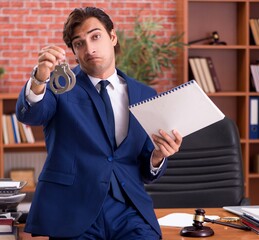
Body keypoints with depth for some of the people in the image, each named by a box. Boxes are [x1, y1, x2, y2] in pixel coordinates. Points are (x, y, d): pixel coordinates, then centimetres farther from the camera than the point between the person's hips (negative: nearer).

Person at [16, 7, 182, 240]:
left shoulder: (145, 95, 13)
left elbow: (146, 172, 15)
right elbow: (29, 114, -16)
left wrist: (158, 156, -7)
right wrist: (39, 79, -36)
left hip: (130, 211, 2)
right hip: (72, 211, -2)